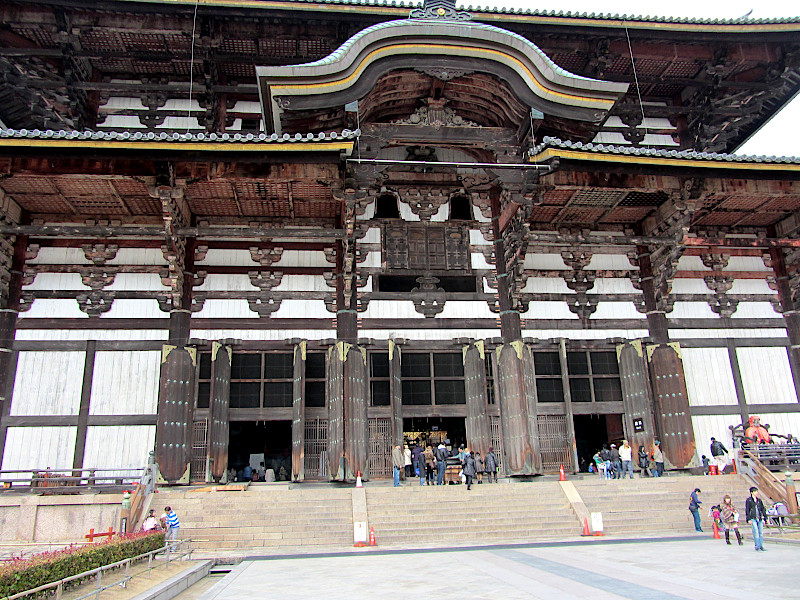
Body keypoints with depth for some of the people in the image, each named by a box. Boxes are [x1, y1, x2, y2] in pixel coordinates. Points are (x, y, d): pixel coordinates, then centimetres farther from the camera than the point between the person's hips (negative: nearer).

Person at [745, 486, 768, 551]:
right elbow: (747, 510, -2)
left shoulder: (759, 500, 13)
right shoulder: (749, 500, -1)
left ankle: (761, 546, 14)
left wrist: (765, 517, 11)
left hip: (760, 518, 5)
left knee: (761, 532, 5)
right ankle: (757, 546, -5)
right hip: (753, 519, -5)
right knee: (756, 532, -9)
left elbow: (763, 509, 18)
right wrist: (749, 519, -8)